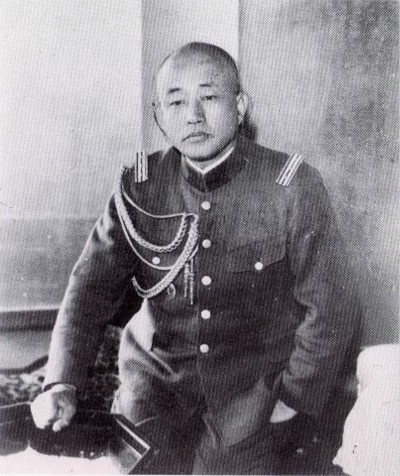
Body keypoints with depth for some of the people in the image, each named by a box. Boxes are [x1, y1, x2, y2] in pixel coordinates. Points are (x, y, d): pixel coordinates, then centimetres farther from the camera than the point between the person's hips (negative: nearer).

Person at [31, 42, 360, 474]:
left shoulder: (292, 187, -11)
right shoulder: (139, 188, -2)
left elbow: (330, 305, -6)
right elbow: (93, 285, -2)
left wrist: (292, 397, -5)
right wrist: (62, 382, -14)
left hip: (253, 383, -2)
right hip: (154, 375, 2)